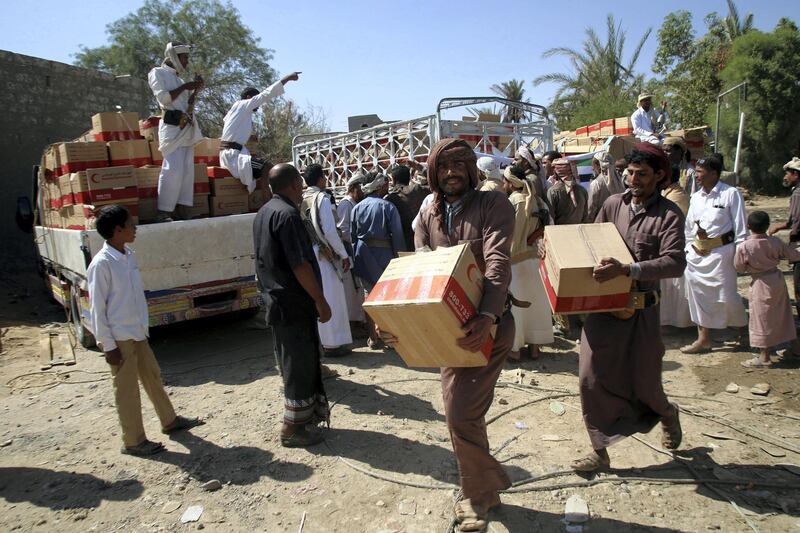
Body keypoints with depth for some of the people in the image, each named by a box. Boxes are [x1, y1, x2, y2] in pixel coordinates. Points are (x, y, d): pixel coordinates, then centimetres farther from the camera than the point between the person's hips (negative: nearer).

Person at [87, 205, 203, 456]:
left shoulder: (129, 256, 4)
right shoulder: (101, 264, -19)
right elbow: (97, 308, -17)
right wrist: (108, 345, -16)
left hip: (137, 332, 8)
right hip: (119, 338, -8)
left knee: (153, 376, 19)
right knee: (127, 389, 5)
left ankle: (170, 420, 36)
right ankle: (133, 441, 20)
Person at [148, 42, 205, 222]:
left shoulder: (178, 78, 25)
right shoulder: (158, 73, 5)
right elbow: (164, 97, -9)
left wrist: (195, 90, 11)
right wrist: (184, 87, -3)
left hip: (187, 127, 8)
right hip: (172, 126, -8)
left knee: (187, 169, 2)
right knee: (173, 169, -17)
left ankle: (182, 212, 3)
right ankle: (163, 213, -15)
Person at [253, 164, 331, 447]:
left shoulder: (263, 213, 12)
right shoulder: (287, 214, -18)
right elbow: (299, 265, -23)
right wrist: (321, 301, -17)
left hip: (275, 300, 10)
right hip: (294, 303, -10)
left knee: (292, 361, 18)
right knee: (300, 364, 0)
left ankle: (308, 414, 31)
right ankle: (294, 428, 10)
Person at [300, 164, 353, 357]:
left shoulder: (299, 200, 5)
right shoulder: (321, 198, -11)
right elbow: (329, 230, -16)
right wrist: (344, 254, -9)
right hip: (322, 254, -6)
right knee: (331, 298, 3)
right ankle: (333, 343, 8)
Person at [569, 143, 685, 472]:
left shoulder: (669, 215, -9)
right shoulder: (613, 204, 3)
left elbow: (675, 263, -23)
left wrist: (626, 270, -34)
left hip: (641, 310, -3)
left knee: (643, 382, 11)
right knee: (590, 378, -2)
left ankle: (667, 413, 48)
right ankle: (600, 453, 15)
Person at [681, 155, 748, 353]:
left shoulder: (731, 194, -7)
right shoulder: (695, 197, 9)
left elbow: (740, 226, -7)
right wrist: (689, 248, 14)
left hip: (722, 251, -5)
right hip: (697, 253, 6)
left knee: (726, 296, -1)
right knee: (698, 294, 5)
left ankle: (744, 331, 29)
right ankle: (704, 339, 16)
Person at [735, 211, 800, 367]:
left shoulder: (743, 247, -20)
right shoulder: (776, 242, -7)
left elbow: (739, 268, -10)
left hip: (760, 285, -5)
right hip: (777, 279, 5)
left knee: (761, 319, 3)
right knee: (784, 314, 21)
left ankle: (764, 357, 8)